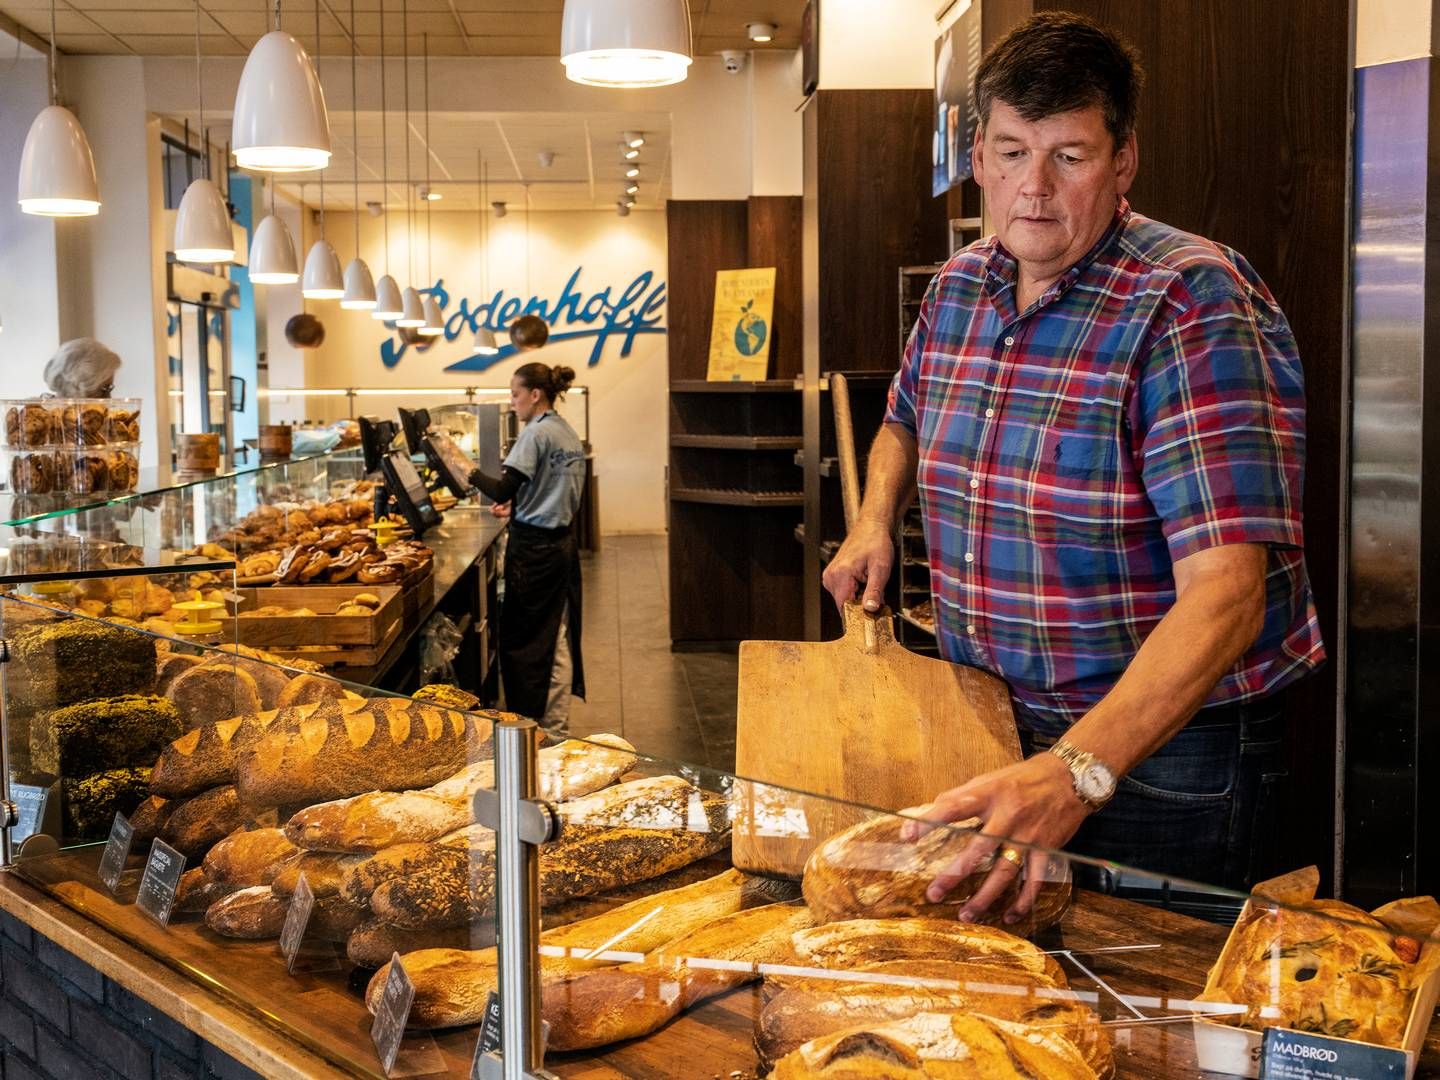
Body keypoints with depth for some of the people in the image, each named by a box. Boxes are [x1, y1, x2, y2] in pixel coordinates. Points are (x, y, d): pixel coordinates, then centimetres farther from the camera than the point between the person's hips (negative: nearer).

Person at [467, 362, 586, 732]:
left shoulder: (535, 433, -15)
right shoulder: (569, 434, 11)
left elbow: (501, 490, -19)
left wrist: (469, 470, -7)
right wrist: (518, 502, 20)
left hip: (533, 548, -9)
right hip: (564, 540, 9)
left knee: (523, 638, 2)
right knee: (558, 637, 12)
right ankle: (557, 725, 19)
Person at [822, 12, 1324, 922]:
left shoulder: (1193, 305, -22)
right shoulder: (958, 289, 1)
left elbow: (1225, 591, -32)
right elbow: (906, 420, 25)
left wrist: (1078, 770, -43)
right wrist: (875, 521, 4)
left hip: (1161, 738, -6)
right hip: (985, 720, 7)